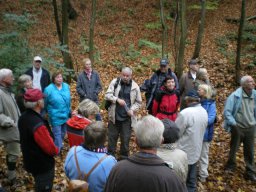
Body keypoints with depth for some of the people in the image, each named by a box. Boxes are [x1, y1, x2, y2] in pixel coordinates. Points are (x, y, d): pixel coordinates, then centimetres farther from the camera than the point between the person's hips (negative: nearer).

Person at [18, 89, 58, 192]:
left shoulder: (23, 117, -6)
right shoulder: (38, 124, -36)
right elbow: (50, 148, -29)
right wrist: (56, 150, -6)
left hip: (30, 161, 9)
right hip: (43, 164, -8)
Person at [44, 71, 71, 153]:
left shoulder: (66, 86, -1)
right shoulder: (49, 89, -15)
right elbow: (45, 103, -2)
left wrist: (69, 110, 18)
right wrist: (48, 113, 9)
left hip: (66, 115, 5)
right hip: (55, 116, -5)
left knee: (63, 132, 19)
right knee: (57, 134, 0)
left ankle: (59, 146, 40)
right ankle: (58, 150, 15)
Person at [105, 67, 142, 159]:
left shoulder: (135, 86, -1)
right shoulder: (114, 82, -1)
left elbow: (138, 102, 5)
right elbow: (107, 95, -5)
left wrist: (132, 109, -12)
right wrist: (117, 99, -21)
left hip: (127, 118, 0)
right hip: (114, 116, 0)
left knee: (125, 139, 9)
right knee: (112, 137, 12)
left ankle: (124, 157, 26)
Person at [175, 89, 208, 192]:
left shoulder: (185, 113, -27)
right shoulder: (204, 112, -1)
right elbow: (202, 129, 9)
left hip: (184, 151, -7)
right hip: (196, 150, 7)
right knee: (191, 177, 23)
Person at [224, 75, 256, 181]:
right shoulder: (235, 96, -18)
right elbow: (227, 111, -15)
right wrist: (233, 123, -17)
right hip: (238, 128, -3)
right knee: (234, 149, 17)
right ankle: (230, 166, 40)